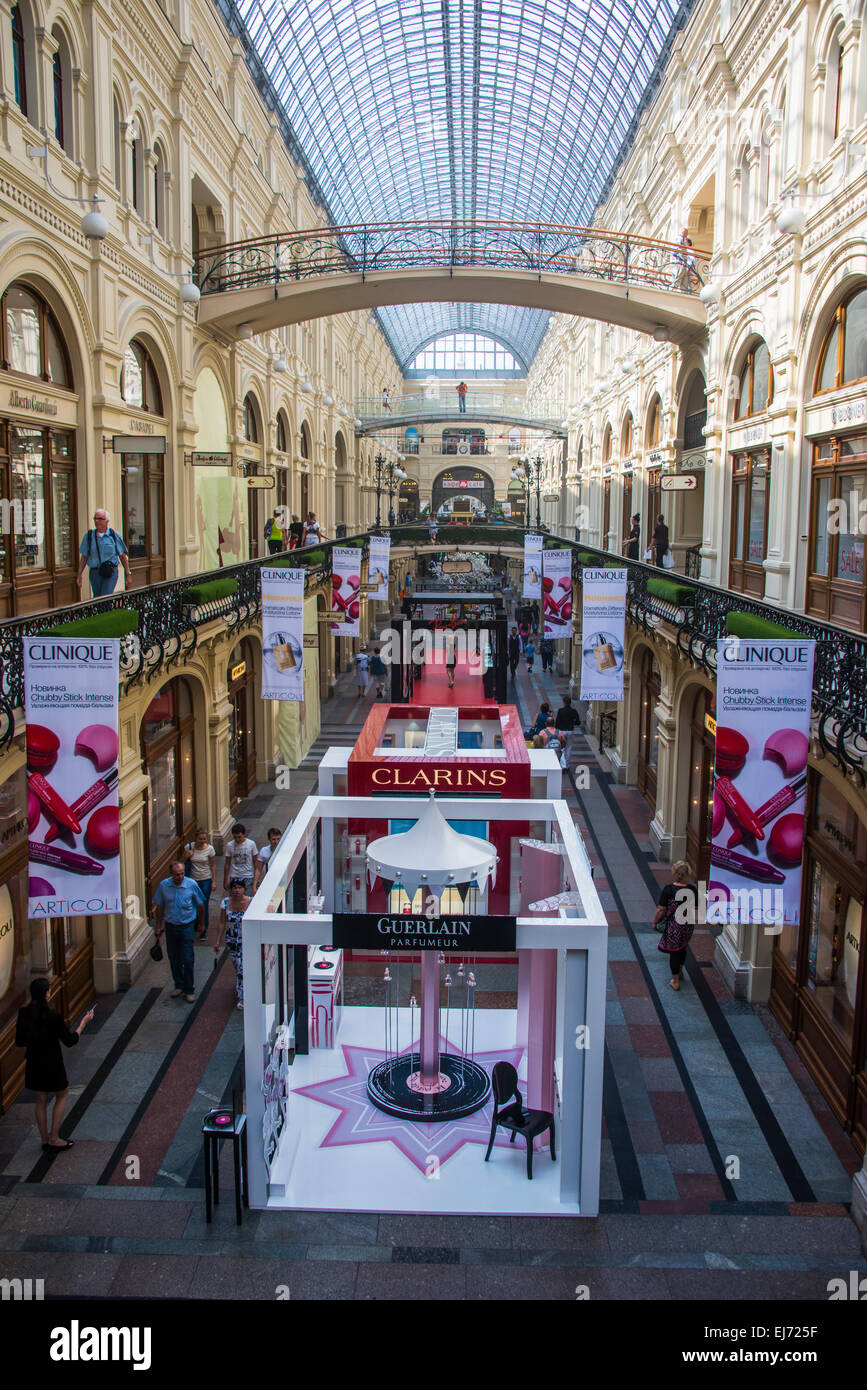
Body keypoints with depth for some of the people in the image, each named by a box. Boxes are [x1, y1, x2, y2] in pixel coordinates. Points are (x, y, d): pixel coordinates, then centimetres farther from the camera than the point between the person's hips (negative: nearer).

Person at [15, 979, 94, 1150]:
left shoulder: (23, 1014, -8)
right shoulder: (53, 1016, -24)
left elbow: (19, 1042, 3)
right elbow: (70, 1041, -14)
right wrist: (84, 1022, -2)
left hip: (33, 1063, 5)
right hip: (52, 1063, -5)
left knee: (41, 1101, 19)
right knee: (62, 1096, 16)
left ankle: (45, 1139, 28)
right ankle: (54, 1138, 15)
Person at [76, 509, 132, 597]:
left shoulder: (114, 535, 2)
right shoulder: (88, 536, 7)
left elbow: (123, 556, 6)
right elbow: (84, 557, 11)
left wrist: (128, 574, 5)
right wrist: (79, 575, 6)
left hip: (111, 573, -3)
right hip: (95, 573, 3)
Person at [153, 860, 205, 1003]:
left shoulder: (192, 884, -11)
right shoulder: (164, 885, -6)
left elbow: (200, 905, 1)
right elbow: (160, 906, 8)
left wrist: (200, 924, 8)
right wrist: (159, 926, 11)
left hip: (187, 927, -3)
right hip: (170, 927, 3)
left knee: (187, 960, -4)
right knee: (174, 959, 13)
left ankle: (189, 990, 10)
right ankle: (179, 985, 31)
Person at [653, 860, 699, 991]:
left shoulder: (669, 889, -21)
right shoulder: (693, 889, -11)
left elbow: (661, 909, -15)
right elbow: (696, 910, -1)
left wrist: (655, 922, 0)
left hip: (673, 926, -4)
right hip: (688, 925, 4)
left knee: (674, 951, 12)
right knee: (682, 948, 27)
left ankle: (675, 981, 23)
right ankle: (680, 972, 49)